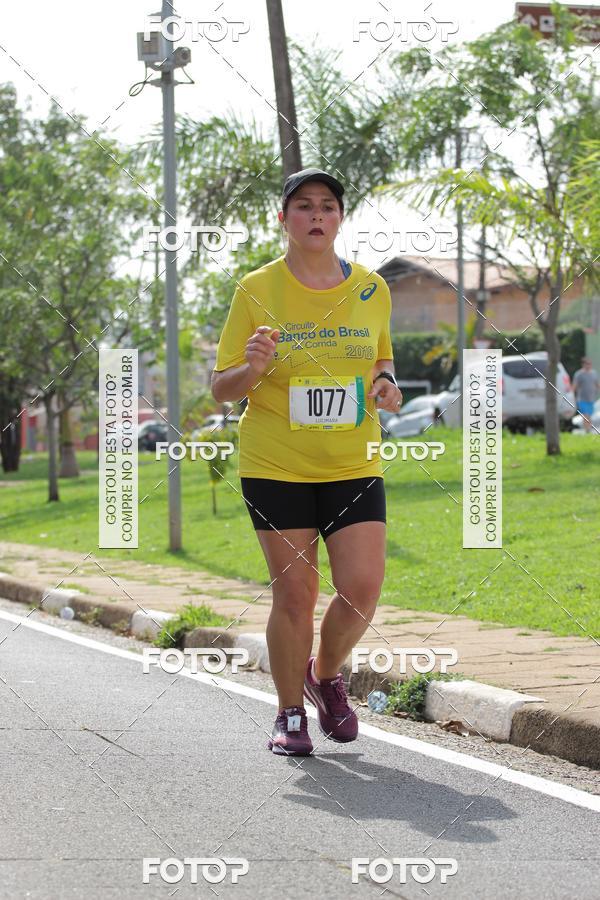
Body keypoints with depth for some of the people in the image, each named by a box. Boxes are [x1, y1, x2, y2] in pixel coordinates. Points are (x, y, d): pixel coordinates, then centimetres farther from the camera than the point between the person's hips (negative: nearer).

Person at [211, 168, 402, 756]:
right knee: (294, 594, -2)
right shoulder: (257, 290, -3)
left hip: (353, 465, 2)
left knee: (362, 589, -7)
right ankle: (290, 714, 18)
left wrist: (386, 383, -2)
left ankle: (326, 675, 23)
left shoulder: (371, 289, 5)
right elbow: (221, 389, 0)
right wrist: (252, 368, -22)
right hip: (275, 465, -2)